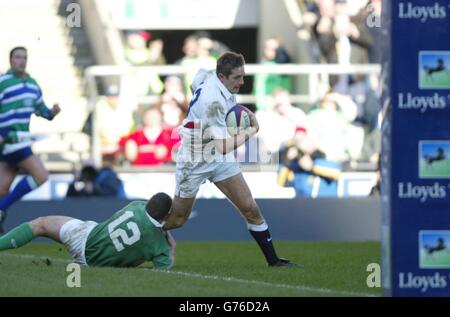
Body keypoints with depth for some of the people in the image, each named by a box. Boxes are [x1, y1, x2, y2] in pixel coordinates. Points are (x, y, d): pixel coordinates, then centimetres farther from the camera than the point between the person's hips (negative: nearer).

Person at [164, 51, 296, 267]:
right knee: (177, 219, 5)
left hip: (221, 159, 8)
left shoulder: (209, 76, -8)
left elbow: (195, 82, 18)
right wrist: (252, 130, -20)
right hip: (194, 162, -8)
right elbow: (223, 147, -33)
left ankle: (272, 260, 3)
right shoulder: (213, 101, -33)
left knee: (250, 208, -1)